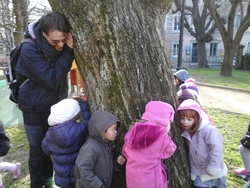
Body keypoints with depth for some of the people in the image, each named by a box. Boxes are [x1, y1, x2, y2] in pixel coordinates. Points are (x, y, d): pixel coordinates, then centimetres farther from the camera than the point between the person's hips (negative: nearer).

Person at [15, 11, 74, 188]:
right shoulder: (30, 50, -24)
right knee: (38, 150, 9)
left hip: (55, 106, 5)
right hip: (35, 109, -5)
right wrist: (68, 52, -32)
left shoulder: (62, 45, -8)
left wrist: (70, 50, -15)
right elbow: (52, 80, -30)